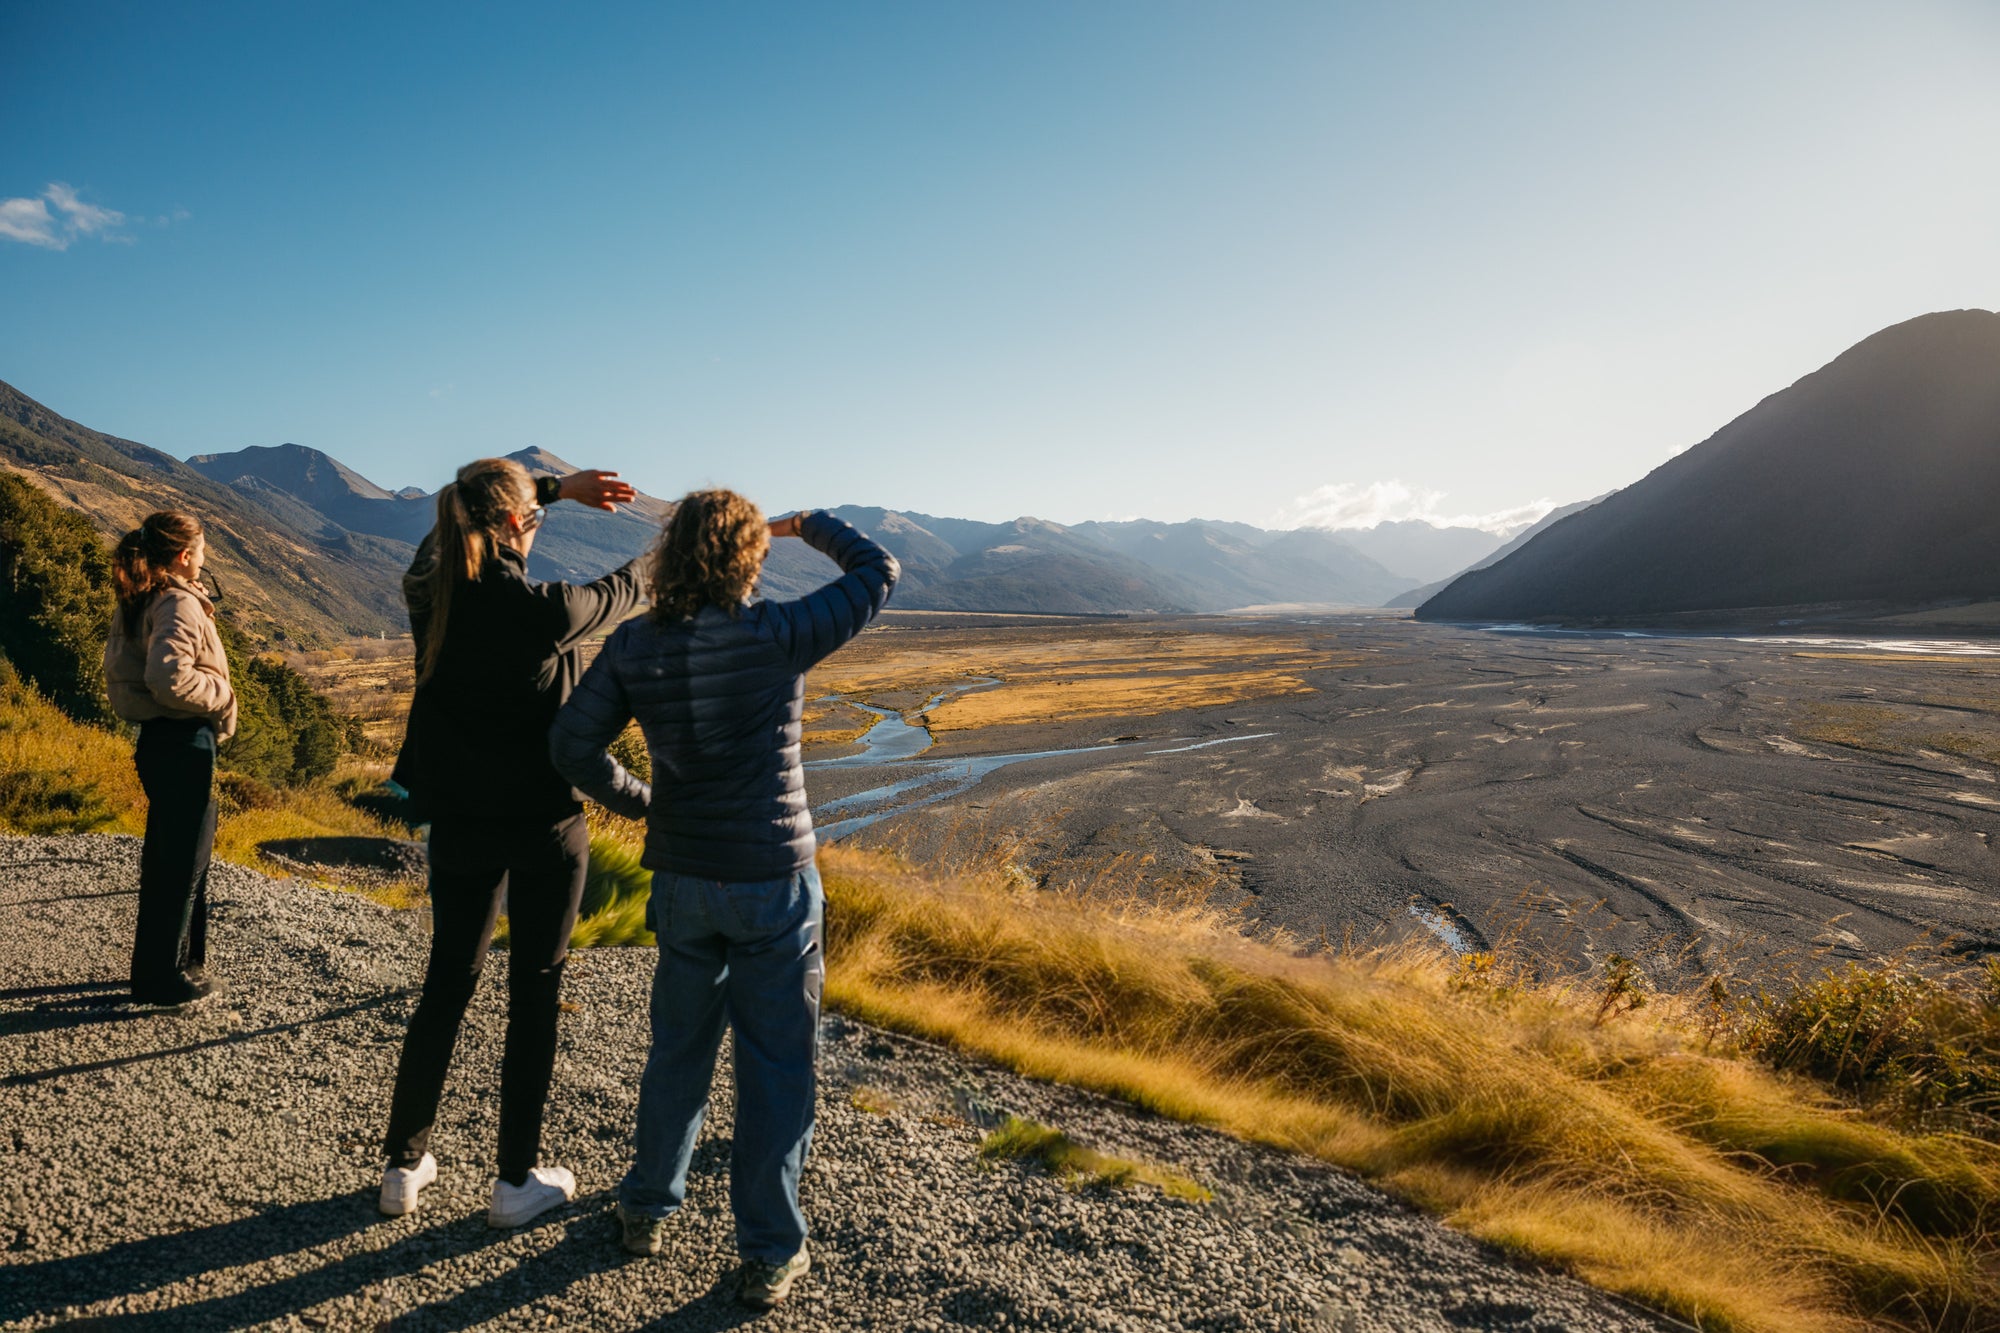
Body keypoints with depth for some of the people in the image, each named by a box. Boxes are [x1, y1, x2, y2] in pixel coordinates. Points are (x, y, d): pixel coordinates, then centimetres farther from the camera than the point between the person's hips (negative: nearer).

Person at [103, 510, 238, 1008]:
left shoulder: (135, 604, 11)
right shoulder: (179, 603, -18)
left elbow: (117, 668, 18)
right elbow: (171, 679, -30)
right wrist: (223, 696, -15)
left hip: (154, 738, 10)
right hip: (184, 743, -10)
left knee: (163, 858, 19)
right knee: (184, 863, 1)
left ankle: (156, 965, 31)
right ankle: (166, 975, 11)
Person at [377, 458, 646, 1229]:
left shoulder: (429, 591, -5)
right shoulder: (542, 610, -21)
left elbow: (466, 526, 17)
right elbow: (617, 596, 0)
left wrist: (561, 490, 22)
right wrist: (645, 562, 23)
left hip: (457, 822, 5)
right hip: (541, 824, -5)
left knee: (446, 985, 18)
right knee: (534, 994, 8)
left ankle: (403, 1166, 29)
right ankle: (517, 1181, 19)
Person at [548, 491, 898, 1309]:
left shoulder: (633, 647, -4)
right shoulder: (776, 637, -16)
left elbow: (572, 747, -5)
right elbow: (878, 574, -4)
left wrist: (638, 801, 11)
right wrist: (811, 527, 12)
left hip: (682, 879, 5)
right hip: (773, 881, -4)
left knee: (680, 1047, 22)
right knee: (775, 1065, 8)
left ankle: (648, 1209, 37)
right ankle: (768, 1256, 19)